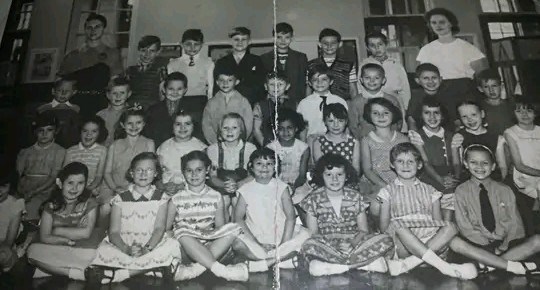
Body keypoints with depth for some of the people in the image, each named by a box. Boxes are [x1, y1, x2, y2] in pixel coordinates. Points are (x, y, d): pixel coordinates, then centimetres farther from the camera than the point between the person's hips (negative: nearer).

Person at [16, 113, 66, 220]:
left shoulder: (59, 151, 4)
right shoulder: (26, 152, 16)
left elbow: (54, 178, -3)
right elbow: (18, 174, 11)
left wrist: (33, 192, -12)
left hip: (44, 191, -3)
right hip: (24, 191, 3)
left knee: (30, 205, -27)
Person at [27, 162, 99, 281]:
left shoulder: (89, 203, -1)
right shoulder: (51, 205, 5)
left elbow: (86, 233, -10)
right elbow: (44, 237, -4)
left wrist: (57, 230, -3)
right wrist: (69, 240, -15)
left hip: (84, 251, -4)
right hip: (57, 251, 4)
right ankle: (77, 273, -21)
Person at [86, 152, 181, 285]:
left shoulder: (161, 198, 7)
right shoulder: (120, 199, 7)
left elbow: (159, 228, -5)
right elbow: (114, 232, -2)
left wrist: (147, 249, -24)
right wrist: (127, 249, -22)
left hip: (151, 245, 1)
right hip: (123, 246, -1)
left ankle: (115, 274, -27)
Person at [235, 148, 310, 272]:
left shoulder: (281, 187, 2)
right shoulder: (246, 190, 2)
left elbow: (290, 217, -4)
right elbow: (238, 218, -5)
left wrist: (283, 244, -17)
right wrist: (257, 244, -15)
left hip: (281, 235, 1)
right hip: (255, 237, 0)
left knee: (305, 235, -25)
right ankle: (283, 257, -23)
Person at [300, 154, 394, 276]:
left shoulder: (355, 197, 7)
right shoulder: (314, 199, 3)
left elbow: (364, 231, 7)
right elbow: (313, 233, 0)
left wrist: (352, 242, -16)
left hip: (353, 244, 2)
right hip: (327, 245, -2)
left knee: (386, 240, -24)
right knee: (309, 245, -36)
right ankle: (366, 263, -26)